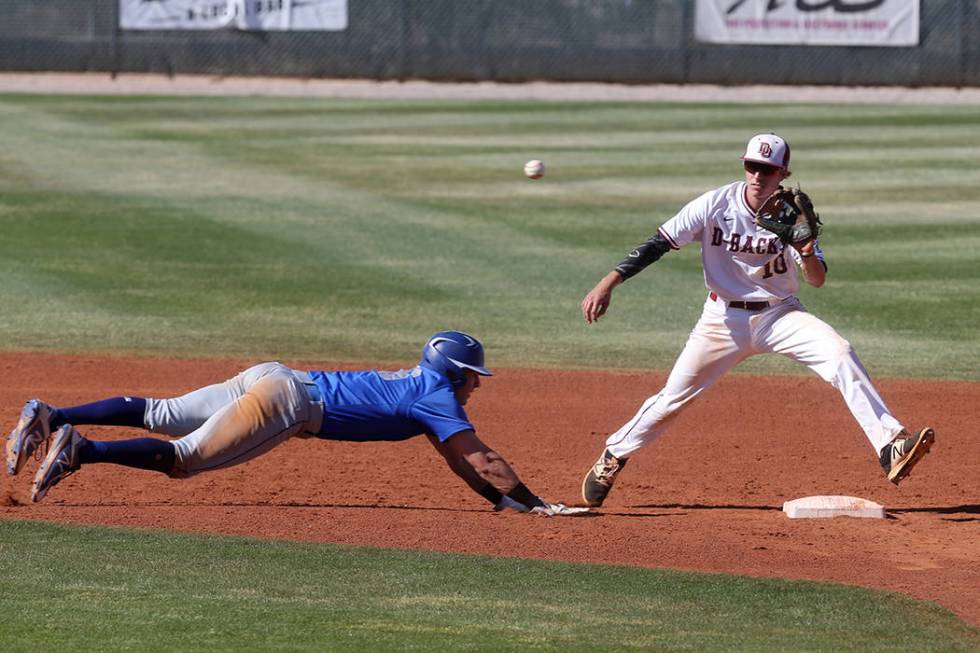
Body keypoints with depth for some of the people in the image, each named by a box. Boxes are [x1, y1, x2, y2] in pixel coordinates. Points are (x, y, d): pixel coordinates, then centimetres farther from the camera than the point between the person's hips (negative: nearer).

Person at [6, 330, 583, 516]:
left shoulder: (421, 382, 23)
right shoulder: (440, 398, -2)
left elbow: (461, 459, 30)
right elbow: (481, 459, -8)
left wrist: (502, 498, 28)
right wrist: (533, 504, -4)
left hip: (273, 379, 8)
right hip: (286, 401, -8)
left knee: (158, 415, 5)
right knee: (183, 457, -16)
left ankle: (50, 418, -4)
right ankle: (79, 448, -30)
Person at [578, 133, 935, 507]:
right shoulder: (716, 205, -13)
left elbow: (817, 280, -14)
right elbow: (659, 244, -11)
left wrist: (806, 250, -37)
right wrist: (609, 283, -20)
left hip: (779, 314, 0)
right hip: (724, 318, 0)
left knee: (840, 354, -23)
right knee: (673, 398, 0)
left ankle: (891, 447, -30)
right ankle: (613, 456, 25)